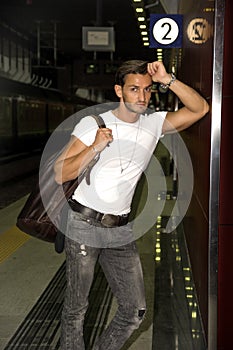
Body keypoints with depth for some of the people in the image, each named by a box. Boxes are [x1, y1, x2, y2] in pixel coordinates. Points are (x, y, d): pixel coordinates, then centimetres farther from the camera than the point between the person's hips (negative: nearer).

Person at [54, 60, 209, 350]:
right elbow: (60, 174, -9)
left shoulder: (154, 124, 3)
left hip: (121, 230, 4)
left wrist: (167, 80, -12)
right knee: (76, 307, 6)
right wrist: (95, 147, -22)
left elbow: (200, 109, -3)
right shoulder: (92, 123, -6)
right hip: (84, 224, -3)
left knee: (135, 310, 6)